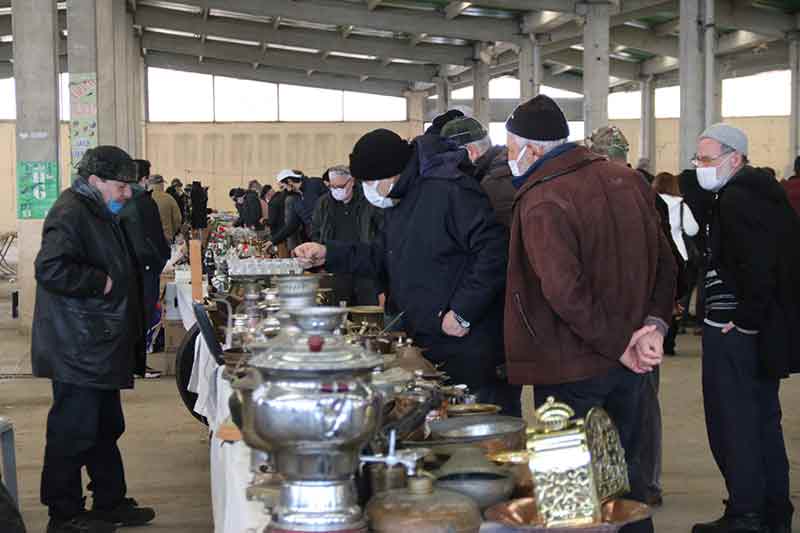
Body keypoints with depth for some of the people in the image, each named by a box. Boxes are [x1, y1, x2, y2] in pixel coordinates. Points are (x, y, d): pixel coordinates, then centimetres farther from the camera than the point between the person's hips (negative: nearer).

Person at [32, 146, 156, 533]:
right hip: (77, 351, -11)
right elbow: (50, 268, -30)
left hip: (98, 349, 11)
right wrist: (102, 282, -22)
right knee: (74, 432, -2)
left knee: (106, 428, 17)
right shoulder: (70, 213, -17)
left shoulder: (97, 212, 17)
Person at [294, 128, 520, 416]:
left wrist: (462, 313, -22)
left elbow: (495, 251, -24)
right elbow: (381, 257, 22)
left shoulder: (451, 190, -19)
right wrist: (328, 254, 11)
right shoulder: (398, 203, 14)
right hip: (425, 348, 10)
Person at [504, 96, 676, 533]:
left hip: (571, 370, -7)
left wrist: (618, 346, -17)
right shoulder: (628, 180, 5)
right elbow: (663, 262, 7)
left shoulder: (541, 204, -19)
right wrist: (654, 325, -3)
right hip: (630, 364, 8)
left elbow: (565, 293, -27)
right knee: (622, 466, 20)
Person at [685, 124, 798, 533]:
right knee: (763, 420, 16)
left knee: (731, 423, -2)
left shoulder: (735, 198, -17)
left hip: (733, 331, -10)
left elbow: (756, 265, -25)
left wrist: (745, 320, -20)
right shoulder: (763, 192, 13)